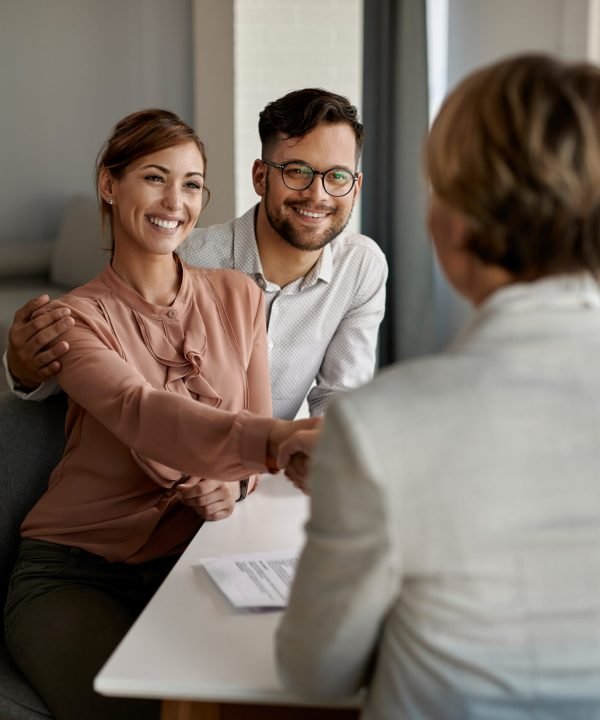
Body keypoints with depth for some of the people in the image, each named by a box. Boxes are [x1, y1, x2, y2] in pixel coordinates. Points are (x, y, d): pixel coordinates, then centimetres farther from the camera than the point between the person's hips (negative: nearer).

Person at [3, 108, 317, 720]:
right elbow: (143, 415, -27)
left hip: (193, 555, 3)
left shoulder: (238, 296, 6)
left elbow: (257, 425, 11)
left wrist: (233, 482, -13)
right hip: (76, 570, -3)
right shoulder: (77, 317, -6)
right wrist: (270, 439, -45)